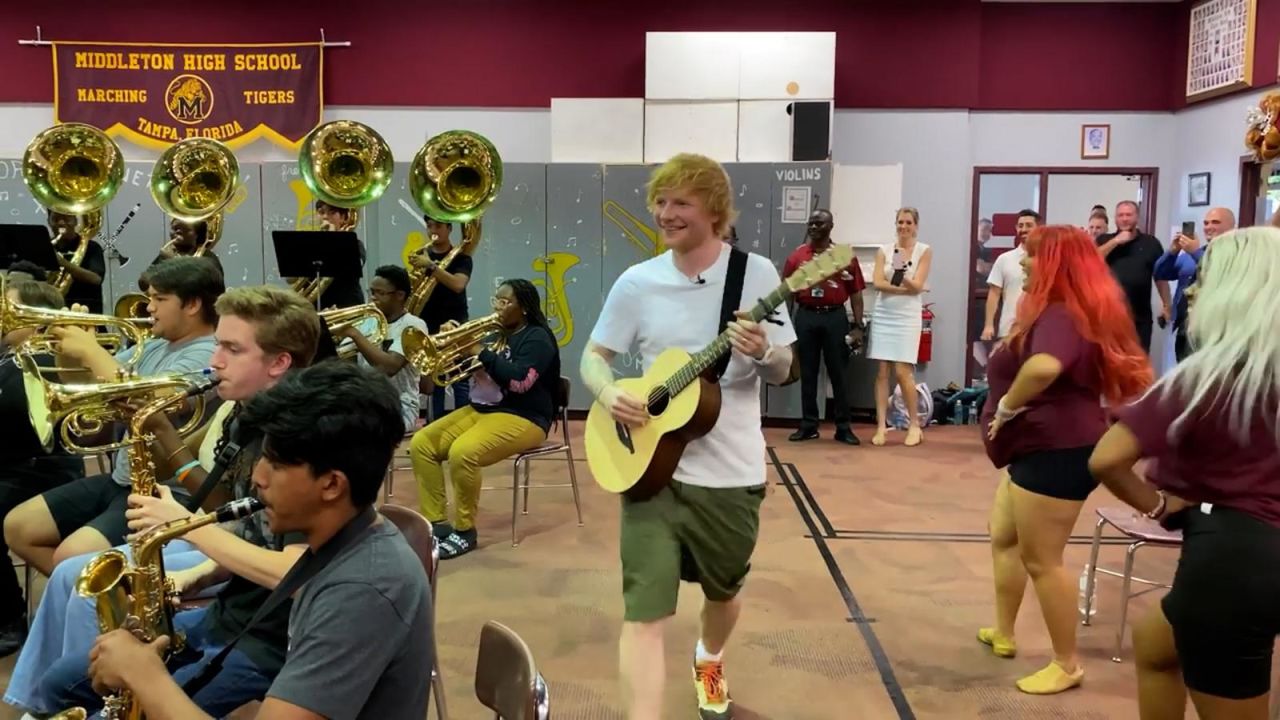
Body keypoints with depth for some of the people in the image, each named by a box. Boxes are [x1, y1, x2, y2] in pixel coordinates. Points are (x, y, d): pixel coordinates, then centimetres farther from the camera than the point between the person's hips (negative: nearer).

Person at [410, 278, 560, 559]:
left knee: (462, 452, -33)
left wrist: (480, 352, -22)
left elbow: (520, 381, -24)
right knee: (421, 444, -7)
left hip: (521, 419, -9)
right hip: (479, 410, 9)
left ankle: (465, 530, -16)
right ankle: (436, 523, -3)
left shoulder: (537, 338, -8)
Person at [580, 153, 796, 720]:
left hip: (730, 472, 1)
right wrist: (609, 394, -17)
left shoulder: (756, 273, -5)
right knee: (644, 613, -9)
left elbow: (782, 371, 0)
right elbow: (593, 357, 5)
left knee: (723, 592, 22)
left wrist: (762, 353, -24)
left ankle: (709, 661, 55)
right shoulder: (637, 282, -2)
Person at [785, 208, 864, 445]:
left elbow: (855, 294, 3)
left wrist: (858, 326, -3)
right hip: (806, 317, 2)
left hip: (835, 317, -1)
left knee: (838, 374, 3)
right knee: (807, 374, 7)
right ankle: (808, 425, 15)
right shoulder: (797, 256, 6)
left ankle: (843, 427, 9)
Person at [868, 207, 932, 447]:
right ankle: (881, 426, 4)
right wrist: (904, 288, -12)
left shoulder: (924, 251, 2)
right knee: (882, 372, 0)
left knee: (903, 372, -7)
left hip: (908, 316, -2)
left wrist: (902, 277, -25)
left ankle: (914, 424, 9)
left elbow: (917, 286, -7)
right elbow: (877, 283, -3)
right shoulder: (884, 251, 8)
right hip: (883, 315, 2)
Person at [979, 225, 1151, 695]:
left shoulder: (1060, 316, -20)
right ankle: (1003, 634, 35)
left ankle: (1067, 665, 13)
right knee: (1004, 538, 21)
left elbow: (1044, 366, -43)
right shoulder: (1062, 313, 14)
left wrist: (1006, 406, -26)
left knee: (1041, 560, -1)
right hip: (1040, 449, 11)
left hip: (1056, 452, -11)